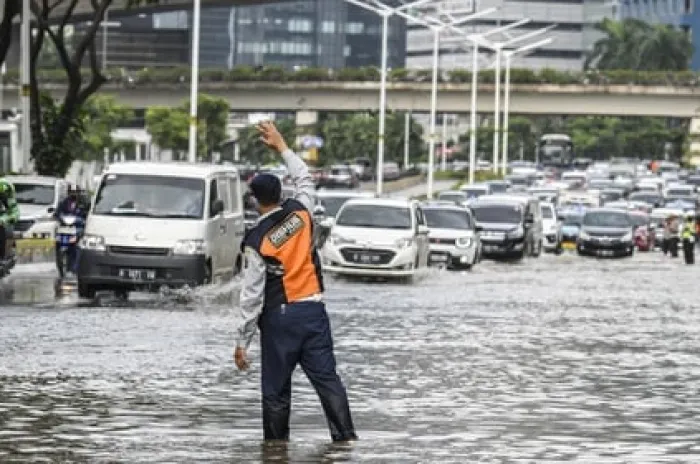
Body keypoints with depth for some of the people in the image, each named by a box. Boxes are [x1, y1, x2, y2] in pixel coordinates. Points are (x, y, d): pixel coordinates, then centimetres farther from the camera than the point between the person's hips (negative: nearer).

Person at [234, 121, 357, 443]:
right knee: (326, 377, 2)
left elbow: (252, 295, -12)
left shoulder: (257, 241, -11)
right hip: (313, 309, 4)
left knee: (276, 387, 5)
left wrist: (242, 341, -6)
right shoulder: (300, 213, -2)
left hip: (278, 317, -4)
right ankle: (345, 435, -5)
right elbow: (305, 178, 22)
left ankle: (277, 443, 9)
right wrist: (281, 147, 29)